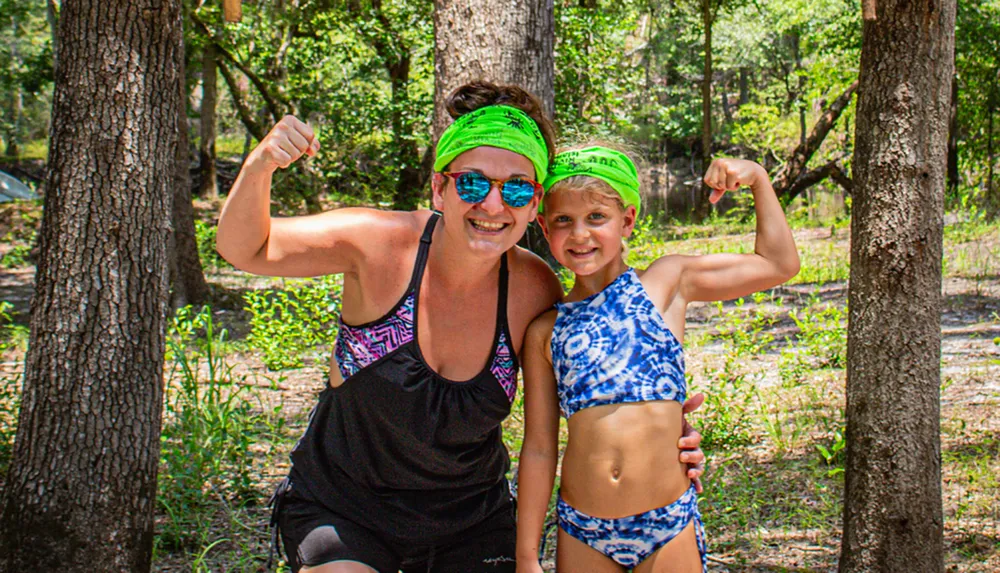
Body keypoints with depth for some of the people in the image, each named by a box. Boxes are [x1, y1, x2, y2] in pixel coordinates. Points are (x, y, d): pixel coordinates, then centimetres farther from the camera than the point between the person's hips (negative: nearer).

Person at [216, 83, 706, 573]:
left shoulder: (532, 288, -14)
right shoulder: (381, 245, -21)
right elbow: (245, 250, -9)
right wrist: (259, 168, -29)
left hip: (469, 520, 2)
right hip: (343, 509, -2)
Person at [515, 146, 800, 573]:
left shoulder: (666, 282, 4)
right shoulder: (545, 330, 4)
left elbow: (778, 265, 13)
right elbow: (538, 450, 6)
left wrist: (756, 177, 9)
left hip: (668, 524, -1)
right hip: (581, 530, 1)